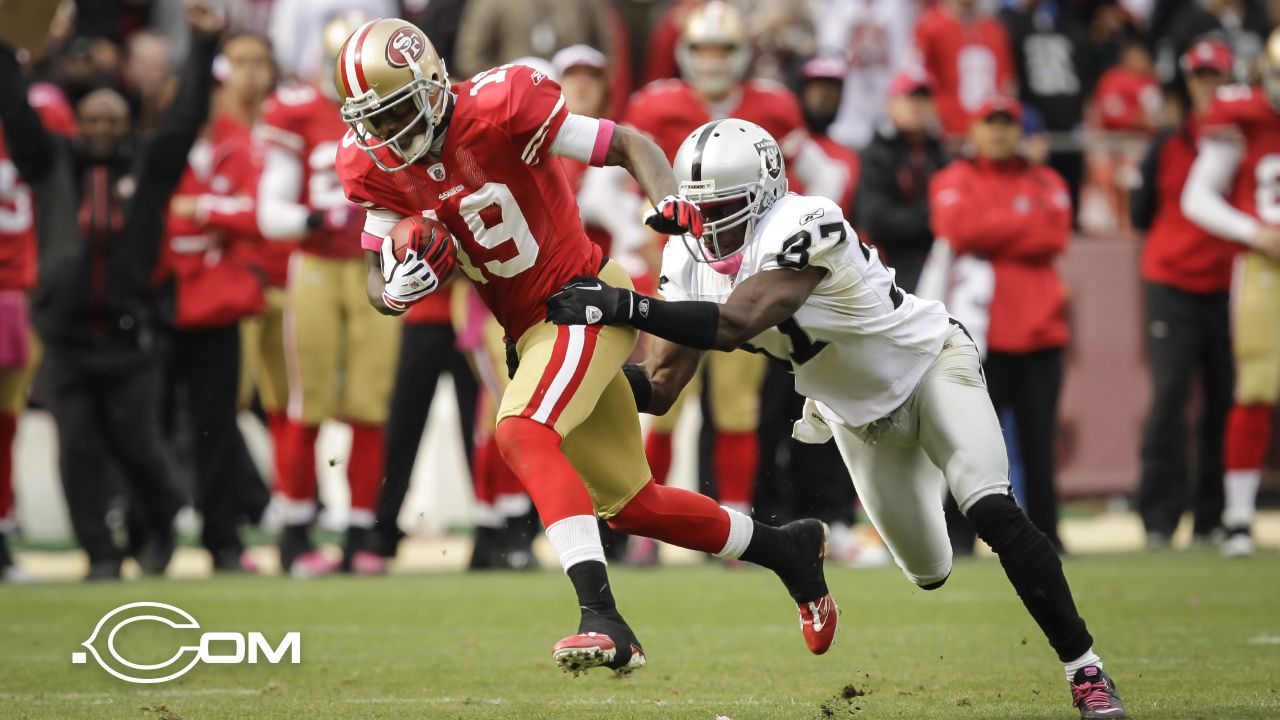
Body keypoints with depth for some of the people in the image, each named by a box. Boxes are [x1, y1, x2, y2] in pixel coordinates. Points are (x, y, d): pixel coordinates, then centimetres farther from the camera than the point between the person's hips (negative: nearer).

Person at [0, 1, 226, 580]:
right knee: (78, 451, -3)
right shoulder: (52, 163, 8)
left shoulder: (149, 166, 7)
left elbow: (187, 118, 2)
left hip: (128, 339, -1)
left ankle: (160, 524, 25)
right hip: (66, 338, 1)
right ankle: (100, 556, 4)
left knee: (137, 447, -3)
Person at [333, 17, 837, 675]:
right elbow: (379, 287, 3)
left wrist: (668, 201, -32)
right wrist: (401, 283, -21)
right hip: (530, 330, 8)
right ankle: (787, 550, 33)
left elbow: (629, 145, -13)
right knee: (628, 505, 13)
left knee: (521, 431, -31)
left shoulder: (498, 110, -20)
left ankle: (603, 619, -38)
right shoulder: (375, 165, -2)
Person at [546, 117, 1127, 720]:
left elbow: (735, 323, -49)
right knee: (929, 572, 10)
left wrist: (624, 307, -53)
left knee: (992, 513, -23)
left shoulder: (802, 228, -36)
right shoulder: (691, 261, -15)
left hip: (930, 365, -6)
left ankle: (1085, 669, -13)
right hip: (859, 416, 6)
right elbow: (661, 385, -14)